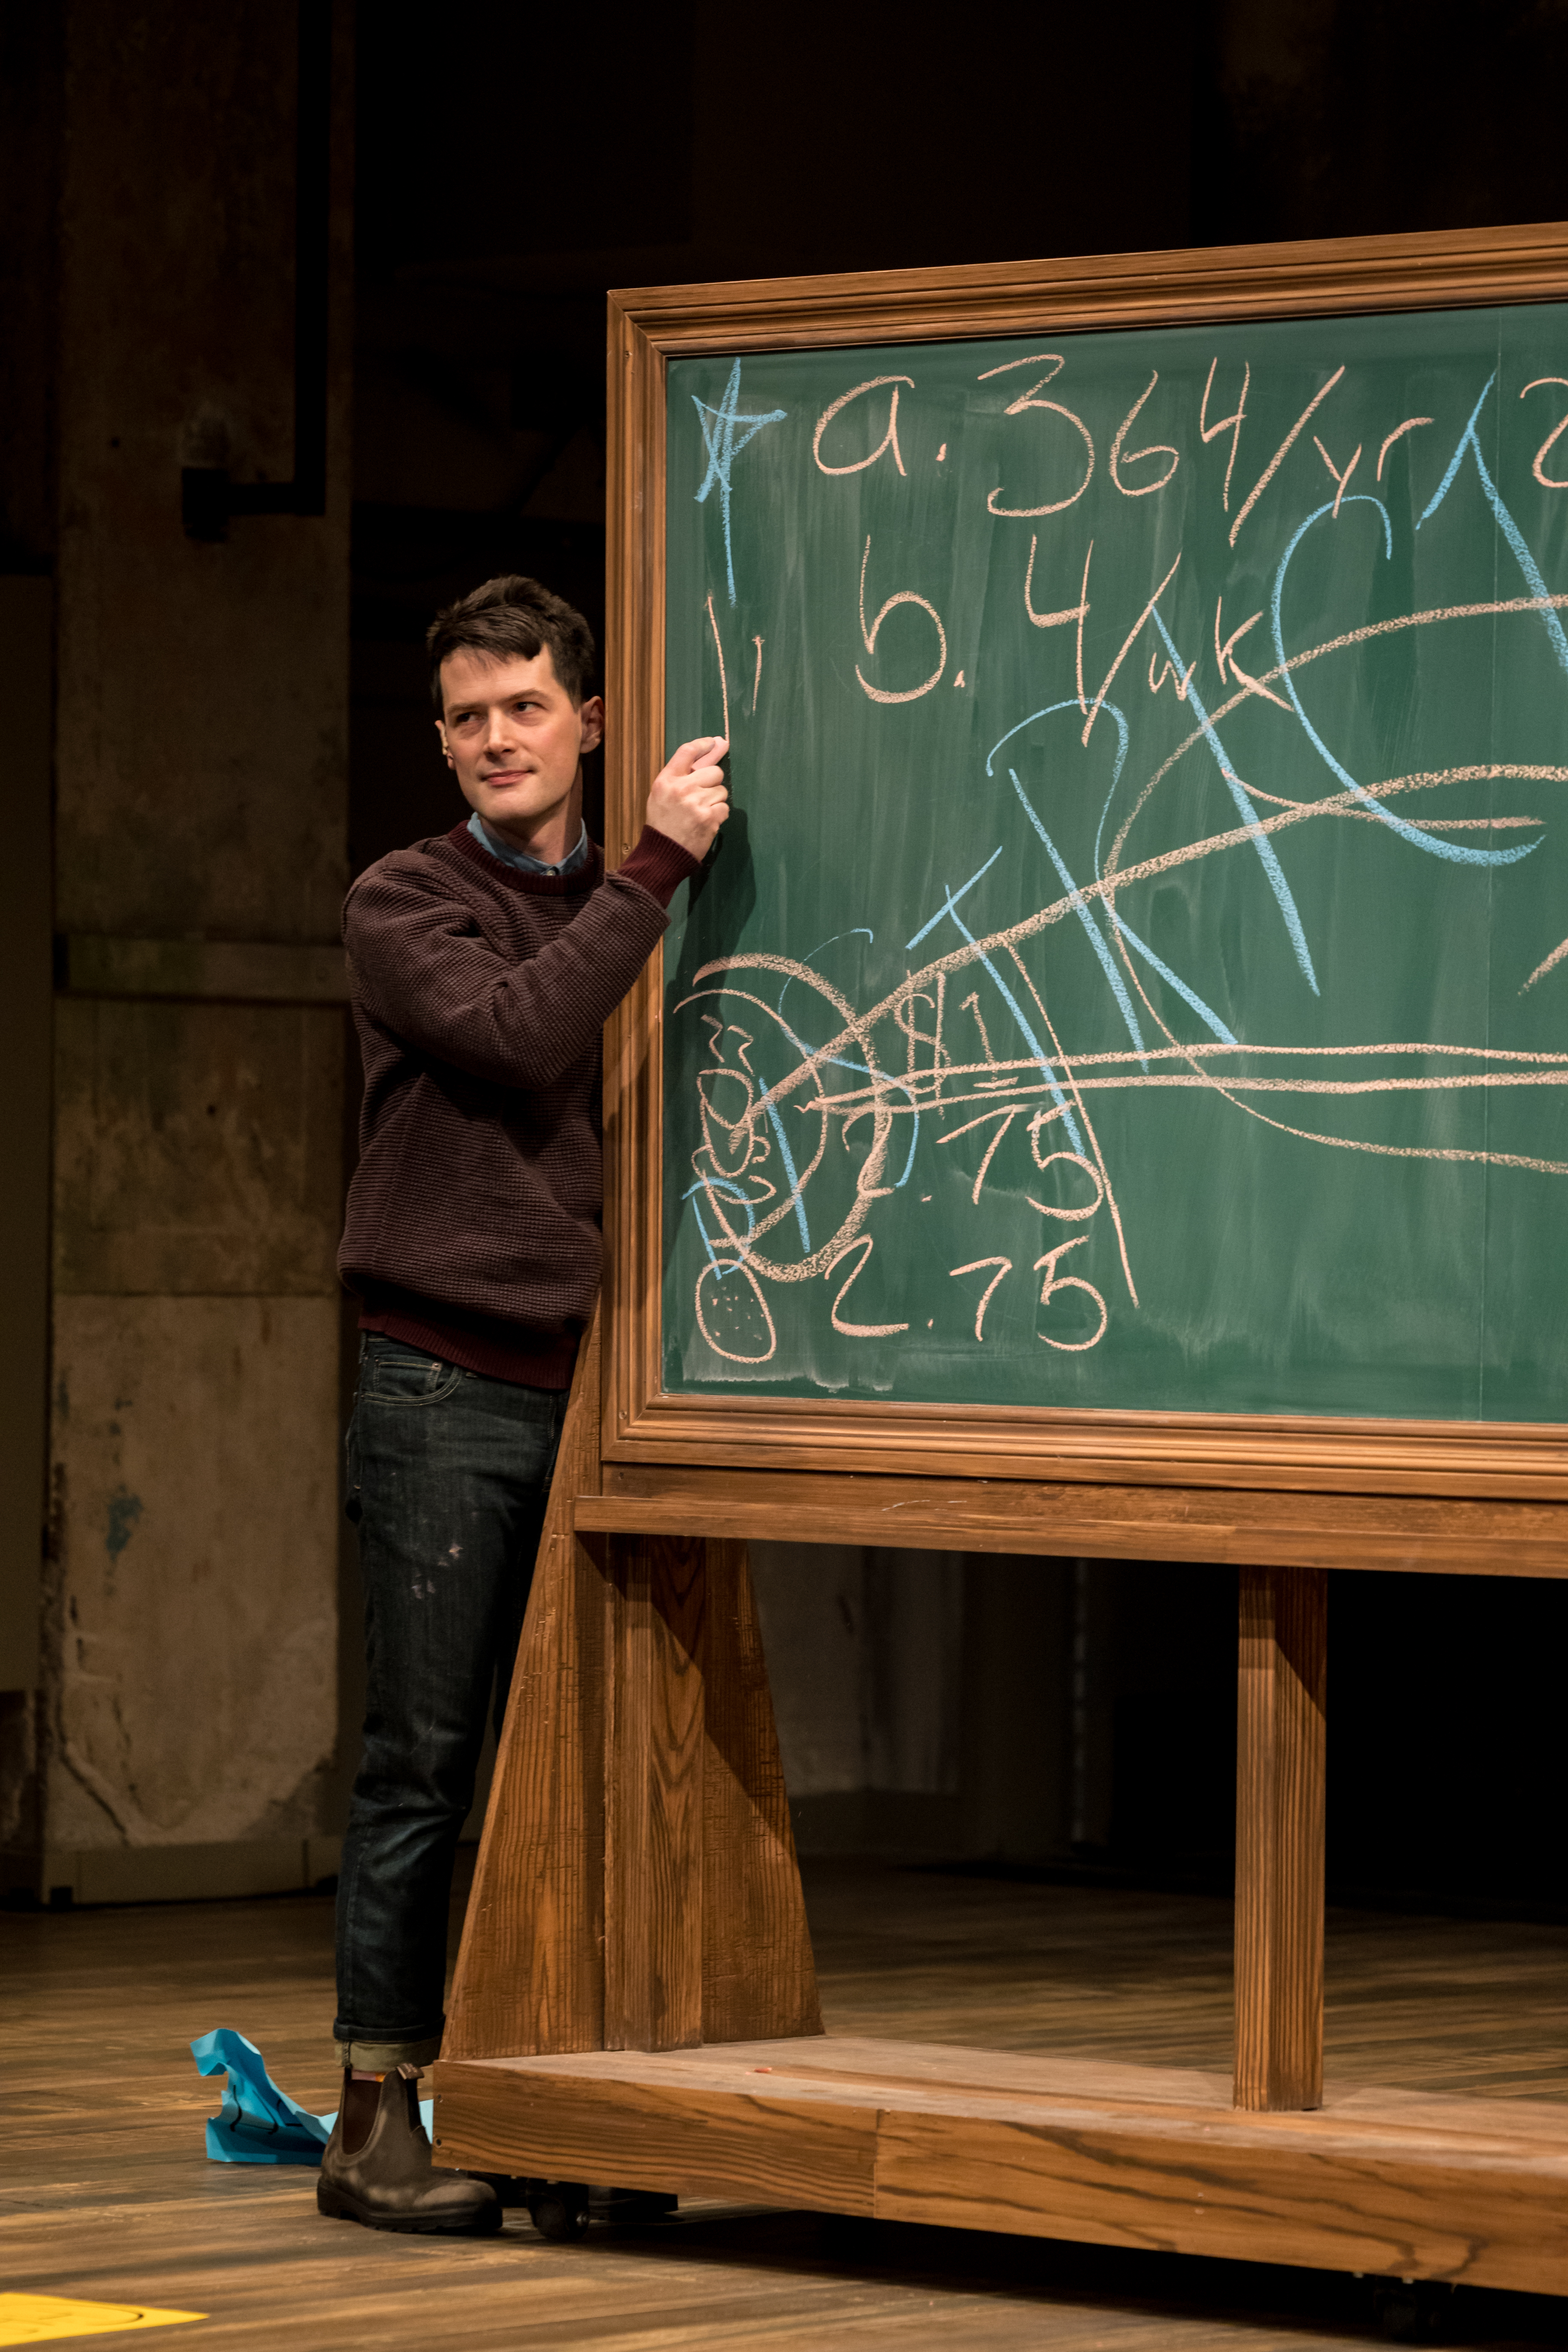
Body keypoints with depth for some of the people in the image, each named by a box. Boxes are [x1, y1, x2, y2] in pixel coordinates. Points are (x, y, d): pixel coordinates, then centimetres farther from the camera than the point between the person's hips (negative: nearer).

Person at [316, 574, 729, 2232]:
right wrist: (653, 867, -17)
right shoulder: (406, 904, 0)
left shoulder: (624, 912, 15)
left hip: (588, 1387, 5)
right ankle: (376, 2119, 0)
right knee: (422, 1765, -4)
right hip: (448, 1390, -5)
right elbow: (517, 1038, -18)